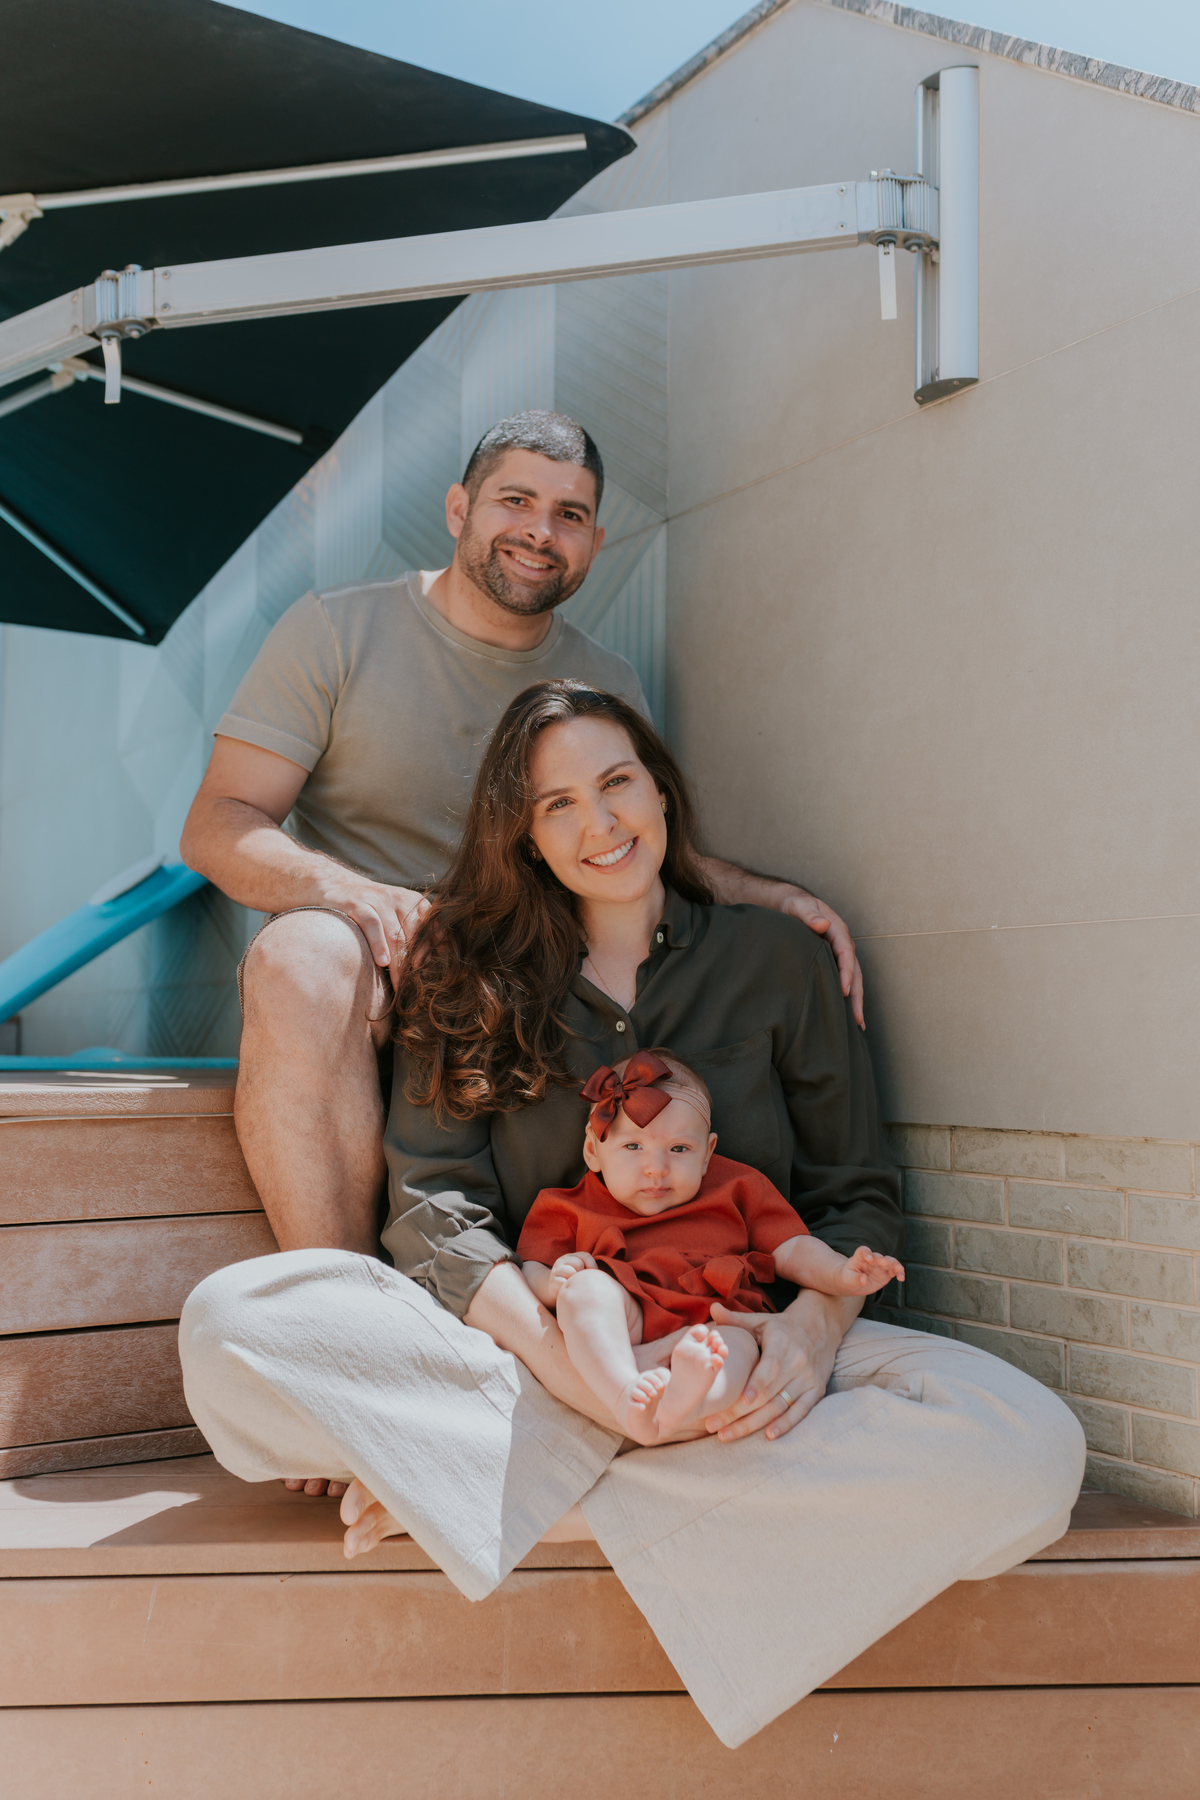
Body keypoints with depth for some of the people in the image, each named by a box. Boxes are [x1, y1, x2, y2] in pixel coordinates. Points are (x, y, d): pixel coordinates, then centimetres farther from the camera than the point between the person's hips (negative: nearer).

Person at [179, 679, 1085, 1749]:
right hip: (529, 1353, -1)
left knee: (1032, 1448, -29)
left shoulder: (776, 959, 10)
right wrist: (549, 1343, -22)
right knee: (233, 1319, -26)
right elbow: (432, 1201, -2)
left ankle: (552, 1501, -20)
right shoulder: (473, 979, 9)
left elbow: (858, 1194, 9)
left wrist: (816, 1321, -15)